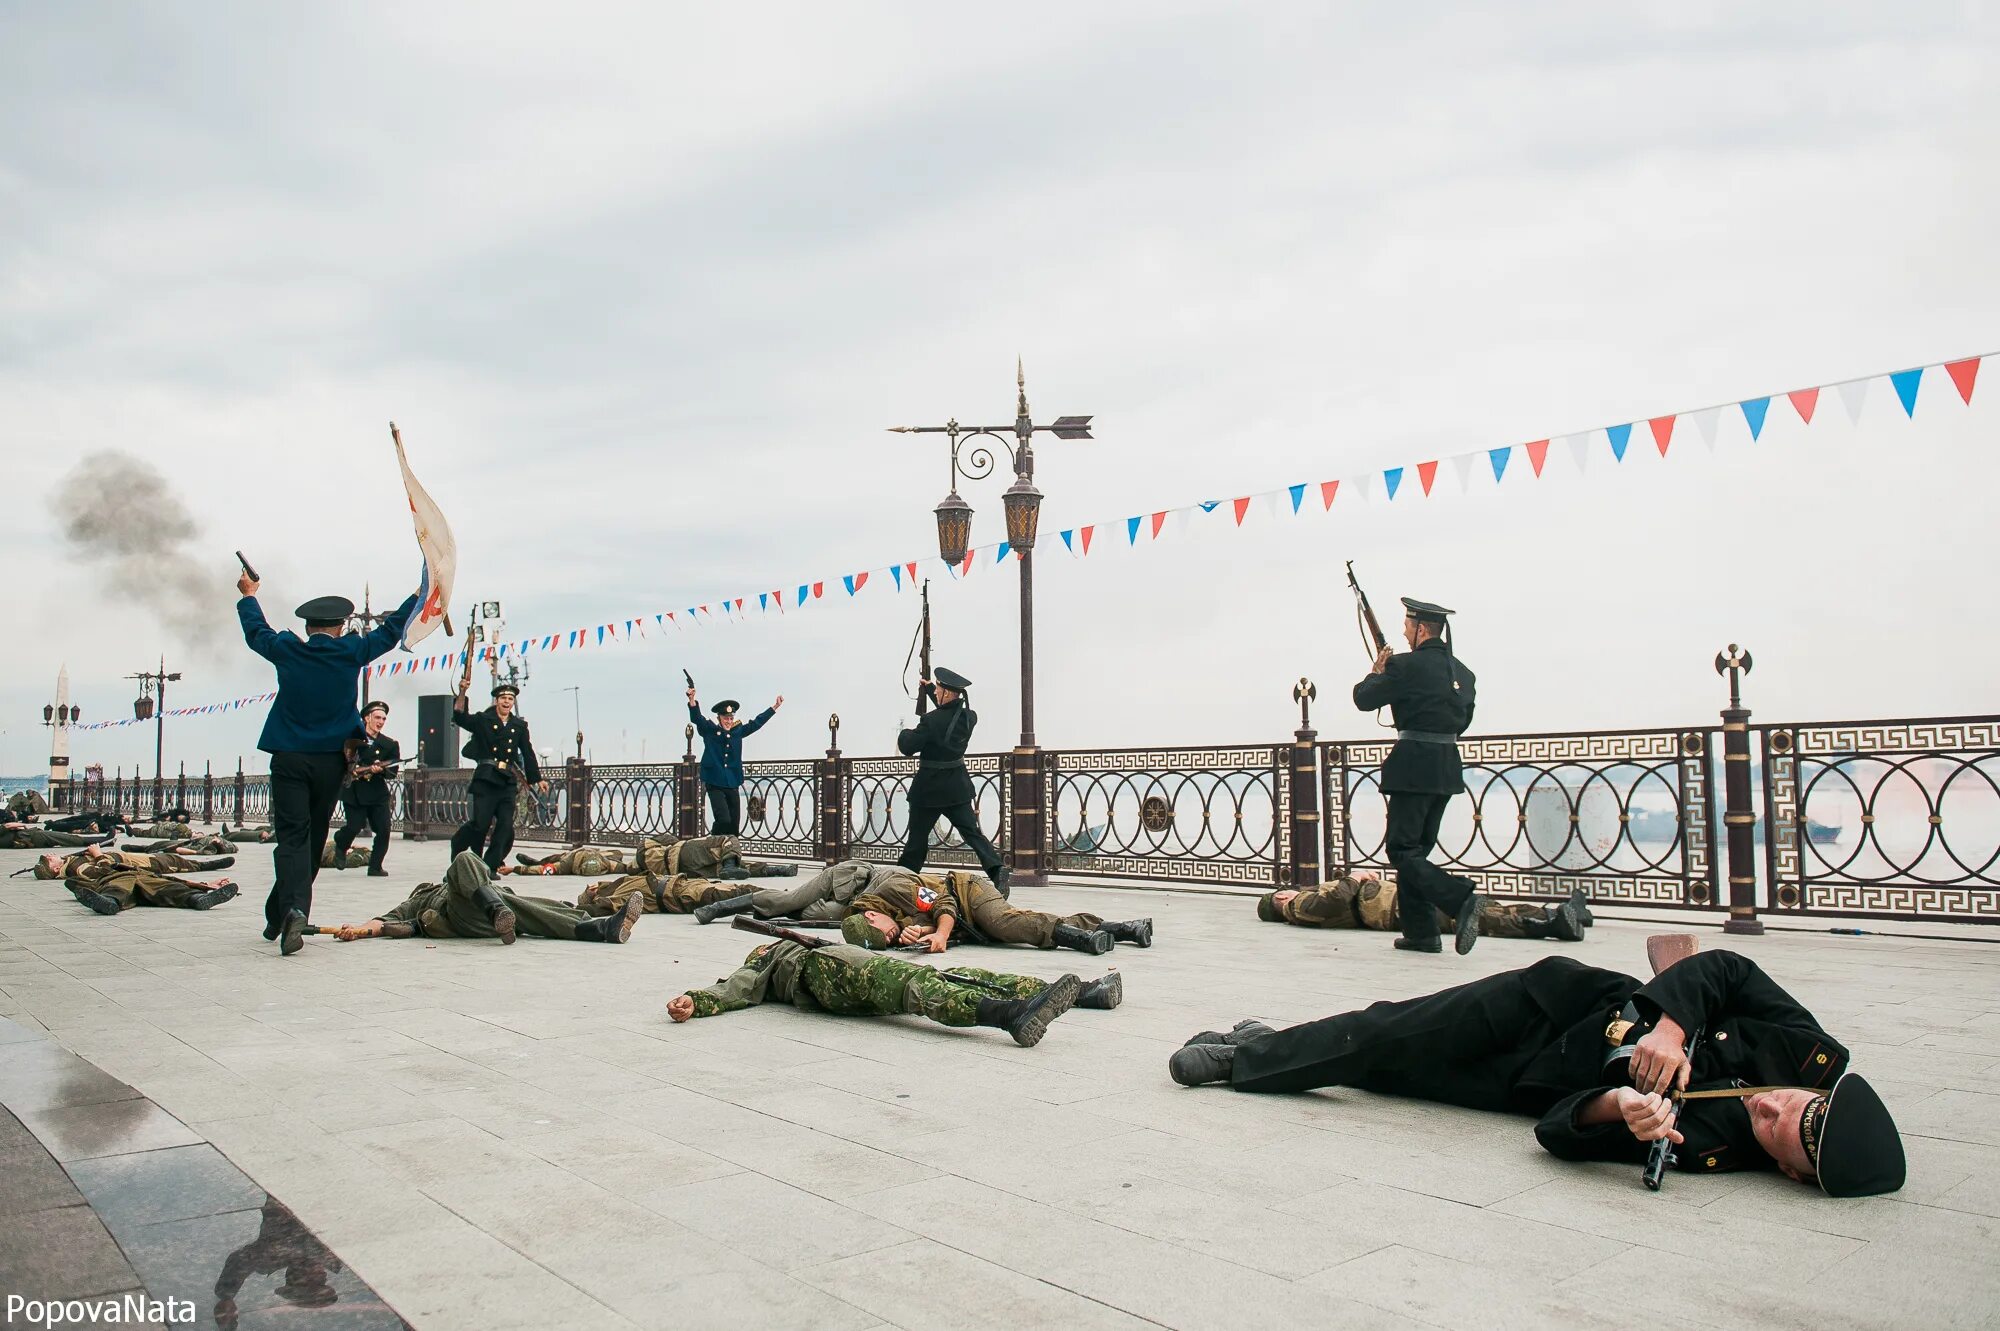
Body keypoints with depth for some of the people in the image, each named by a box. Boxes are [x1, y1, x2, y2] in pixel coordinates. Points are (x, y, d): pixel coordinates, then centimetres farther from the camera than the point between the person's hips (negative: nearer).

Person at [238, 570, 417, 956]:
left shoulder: (286, 650, 2)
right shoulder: (352, 652, 0)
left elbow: (255, 631, 21)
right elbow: (391, 629, 12)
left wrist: (248, 595, 39)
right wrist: (422, 594, 25)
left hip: (288, 759, 0)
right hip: (330, 761, 0)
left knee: (293, 836, -5)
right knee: (314, 837, 12)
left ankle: (292, 908, -27)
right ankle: (280, 917, 18)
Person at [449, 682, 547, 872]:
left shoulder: (519, 726, 16)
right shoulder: (483, 720, 8)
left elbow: (528, 753, 18)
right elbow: (459, 717, -7)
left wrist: (538, 779, 16)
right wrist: (462, 692, -18)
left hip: (508, 783, 3)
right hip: (485, 780, -3)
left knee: (506, 826, -4)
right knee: (480, 824, -9)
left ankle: (490, 866, 6)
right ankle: (458, 844, 20)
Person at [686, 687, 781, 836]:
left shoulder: (737, 732, 11)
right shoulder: (710, 730, 1)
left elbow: (757, 723, 17)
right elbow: (697, 718, -12)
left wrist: (775, 706, 16)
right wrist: (692, 700, -30)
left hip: (733, 786, 4)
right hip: (715, 785, -4)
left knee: (734, 825, 3)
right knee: (723, 820, -18)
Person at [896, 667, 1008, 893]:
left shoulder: (931, 721, -22)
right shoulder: (969, 717, -1)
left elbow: (907, 748, -16)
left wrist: (905, 734, 7)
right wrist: (928, 688, 29)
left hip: (929, 788, -5)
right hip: (957, 787, 5)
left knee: (917, 837, 9)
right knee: (972, 833, 3)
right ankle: (996, 869, -15)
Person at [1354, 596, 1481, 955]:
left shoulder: (1407, 666, -12)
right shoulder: (1462, 671, 12)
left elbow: (1364, 699, -4)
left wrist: (1376, 672, 14)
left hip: (1414, 766, -8)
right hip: (1448, 765, 8)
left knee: (1402, 851, -4)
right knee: (1418, 849, 14)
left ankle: (1460, 897, -23)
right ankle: (1421, 933, 14)